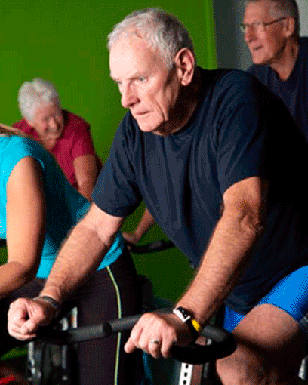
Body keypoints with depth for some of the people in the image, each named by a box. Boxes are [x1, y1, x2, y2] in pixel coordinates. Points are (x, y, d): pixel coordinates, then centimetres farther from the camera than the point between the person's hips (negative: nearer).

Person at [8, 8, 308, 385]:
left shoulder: (235, 99, -22)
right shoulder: (135, 132, -2)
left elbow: (244, 216, -35)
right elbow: (96, 227, 2)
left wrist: (184, 316, -44)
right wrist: (47, 299, -13)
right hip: (239, 291, 7)